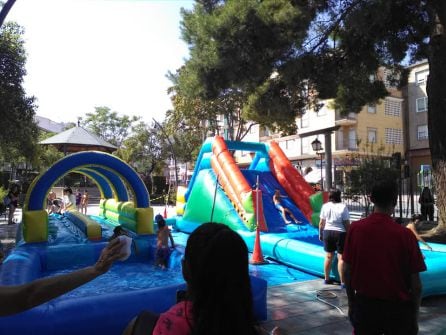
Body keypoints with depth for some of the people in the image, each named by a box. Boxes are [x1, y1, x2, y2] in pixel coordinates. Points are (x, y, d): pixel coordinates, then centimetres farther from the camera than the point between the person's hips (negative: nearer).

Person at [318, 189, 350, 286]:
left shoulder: (325, 206, -1)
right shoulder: (343, 207, -11)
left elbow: (321, 223, 3)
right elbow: (347, 224, -11)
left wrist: (320, 234, 14)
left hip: (327, 232, 4)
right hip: (340, 233, -4)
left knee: (328, 256, 13)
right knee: (341, 257, 1)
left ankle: (326, 278, 24)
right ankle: (343, 282, 6)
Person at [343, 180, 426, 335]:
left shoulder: (355, 229, -10)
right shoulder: (404, 234, -16)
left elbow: (347, 270, -3)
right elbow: (416, 284, -10)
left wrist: (351, 302, 11)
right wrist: (414, 316, 4)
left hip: (364, 304, 2)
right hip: (396, 307, -1)